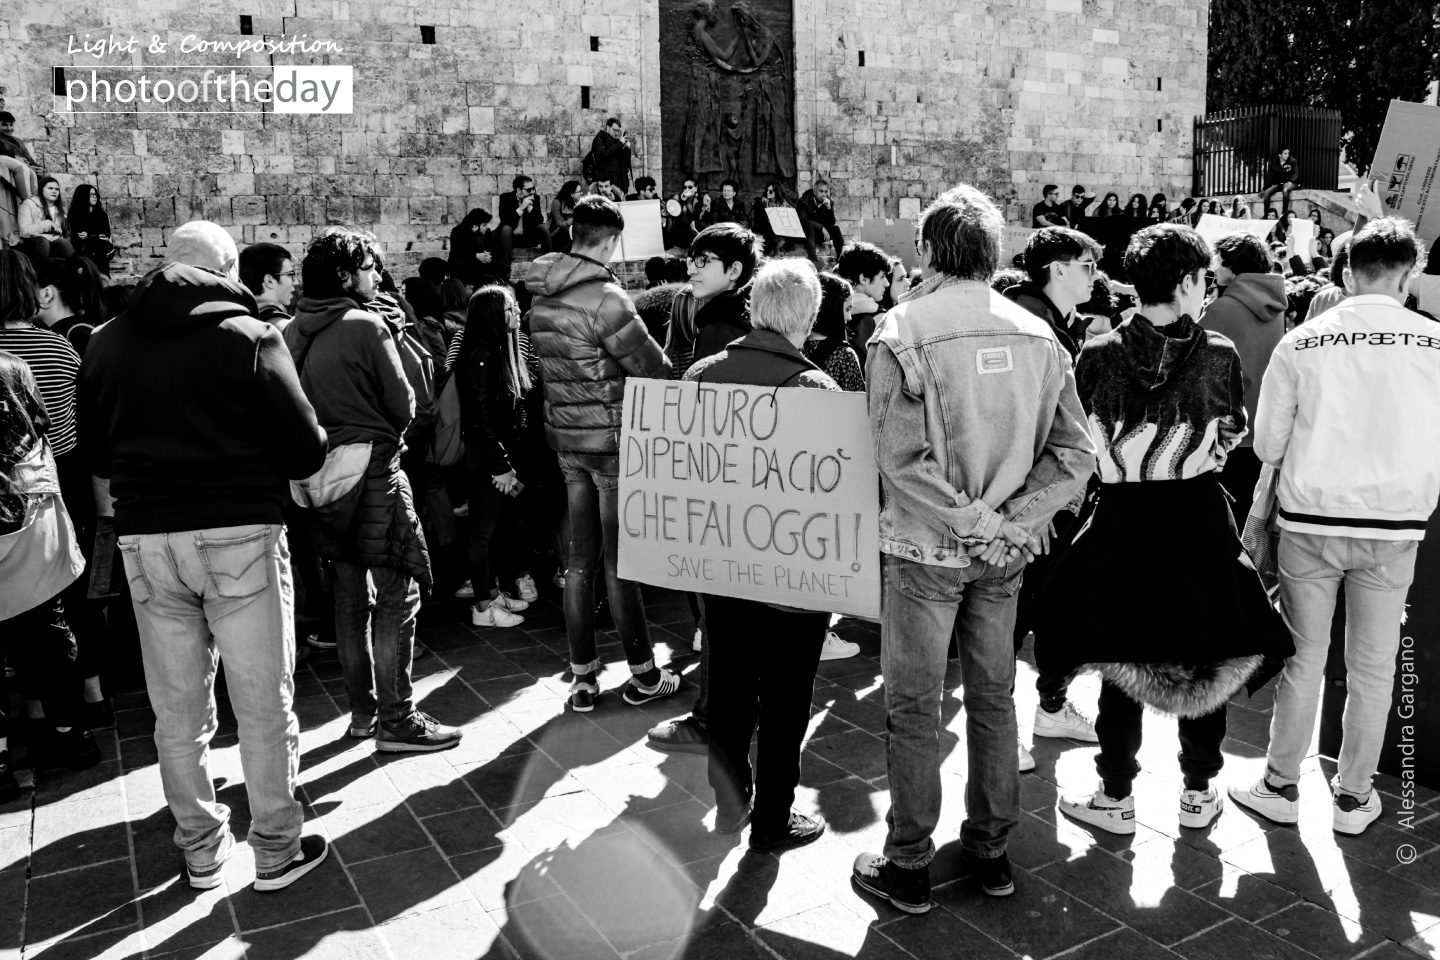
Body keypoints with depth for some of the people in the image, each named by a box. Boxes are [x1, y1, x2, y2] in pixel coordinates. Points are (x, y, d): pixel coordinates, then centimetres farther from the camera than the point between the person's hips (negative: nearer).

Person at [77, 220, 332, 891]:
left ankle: (200, 850, 27)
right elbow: (304, 450, -10)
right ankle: (277, 850, 17)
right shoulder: (248, 335, -7)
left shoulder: (107, 342, 7)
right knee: (264, 703, 7)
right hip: (239, 534, -4)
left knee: (177, 709, 15)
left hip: (144, 538, 4)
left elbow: (95, 454, 12)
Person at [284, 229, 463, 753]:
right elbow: (403, 406, -9)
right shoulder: (366, 327, -12)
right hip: (371, 470, -8)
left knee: (350, 594, 15)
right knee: (397, 593, -2)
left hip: (319, 472, 8)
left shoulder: (292, 333, 7)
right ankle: (396, 722, 1)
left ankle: (363, 710, 25)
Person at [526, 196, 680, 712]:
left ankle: (582, 678, 20)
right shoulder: (605, 298, -18)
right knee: (620, 562, 2)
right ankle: (642, 676, 16)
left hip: (565, 437, 7)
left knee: (580, 559, 12)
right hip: (613, 438, -7)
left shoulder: (541, 297, 5)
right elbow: (654, 369, -16)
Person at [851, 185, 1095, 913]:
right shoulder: (1036, 335, 3)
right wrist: (1009, 521, -7)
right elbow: (1074, 455, -1)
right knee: (992, 695, 17)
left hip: (925, 548, -4)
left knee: (913, 707, 7)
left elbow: (902, 459, -21)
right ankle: (990, 850, 31)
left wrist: (972, 520, -14)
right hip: (1004, 552, 5)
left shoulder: (903, 333, -12)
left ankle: (907, 866, 18)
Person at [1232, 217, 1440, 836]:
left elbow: (1267, 446, -1)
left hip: (1310, 519, 0)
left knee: (1303, 661, 11)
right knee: (1373, 669, 13)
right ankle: (1353, 796, 25)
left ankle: (1281, 787, 22)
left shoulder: (1300, 344, -7)